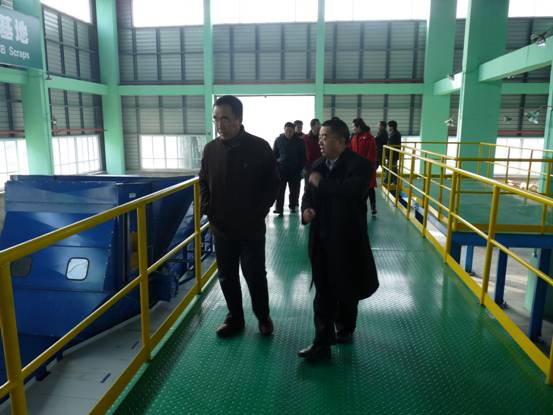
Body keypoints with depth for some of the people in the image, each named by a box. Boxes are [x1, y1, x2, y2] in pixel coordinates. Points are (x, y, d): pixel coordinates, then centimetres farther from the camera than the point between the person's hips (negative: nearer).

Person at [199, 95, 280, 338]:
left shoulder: (259, 147, -10)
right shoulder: (210, 149, 1)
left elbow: (272, 183, -4)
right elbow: (203, 182, 13)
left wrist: (259, 212, -11)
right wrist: (207, 207, -1)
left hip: (251, 227, -3)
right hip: (221, 227, 4)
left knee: (255, 274, 8)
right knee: (227, 276, 14)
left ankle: (263, 317, 31)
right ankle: (235, 318, 33)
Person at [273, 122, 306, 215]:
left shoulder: (299, 141, 0)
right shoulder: (279, 139, 2)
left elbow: (302, 156, 5)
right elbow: (274, 154, 8)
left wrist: (301, 168, 0)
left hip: (295, 170, 0)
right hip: (281, 168, 0)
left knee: (294, 189, 9)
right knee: (280, 189, -7)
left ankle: (292, 206, 25)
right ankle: (279, 209, -7)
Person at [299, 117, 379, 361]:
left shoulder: (359, 164, -12)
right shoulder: (317, 166, 8)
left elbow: (353, 190, -32)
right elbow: (308, 195, 14)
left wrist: (321, 183, -21)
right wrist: (306, 209, -9)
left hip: (347, 240, -4)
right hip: (321, 240, 4)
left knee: (347, 290, 16)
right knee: (323, 293, 7)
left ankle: (345, 330, 41)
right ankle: (322, 344, 15)